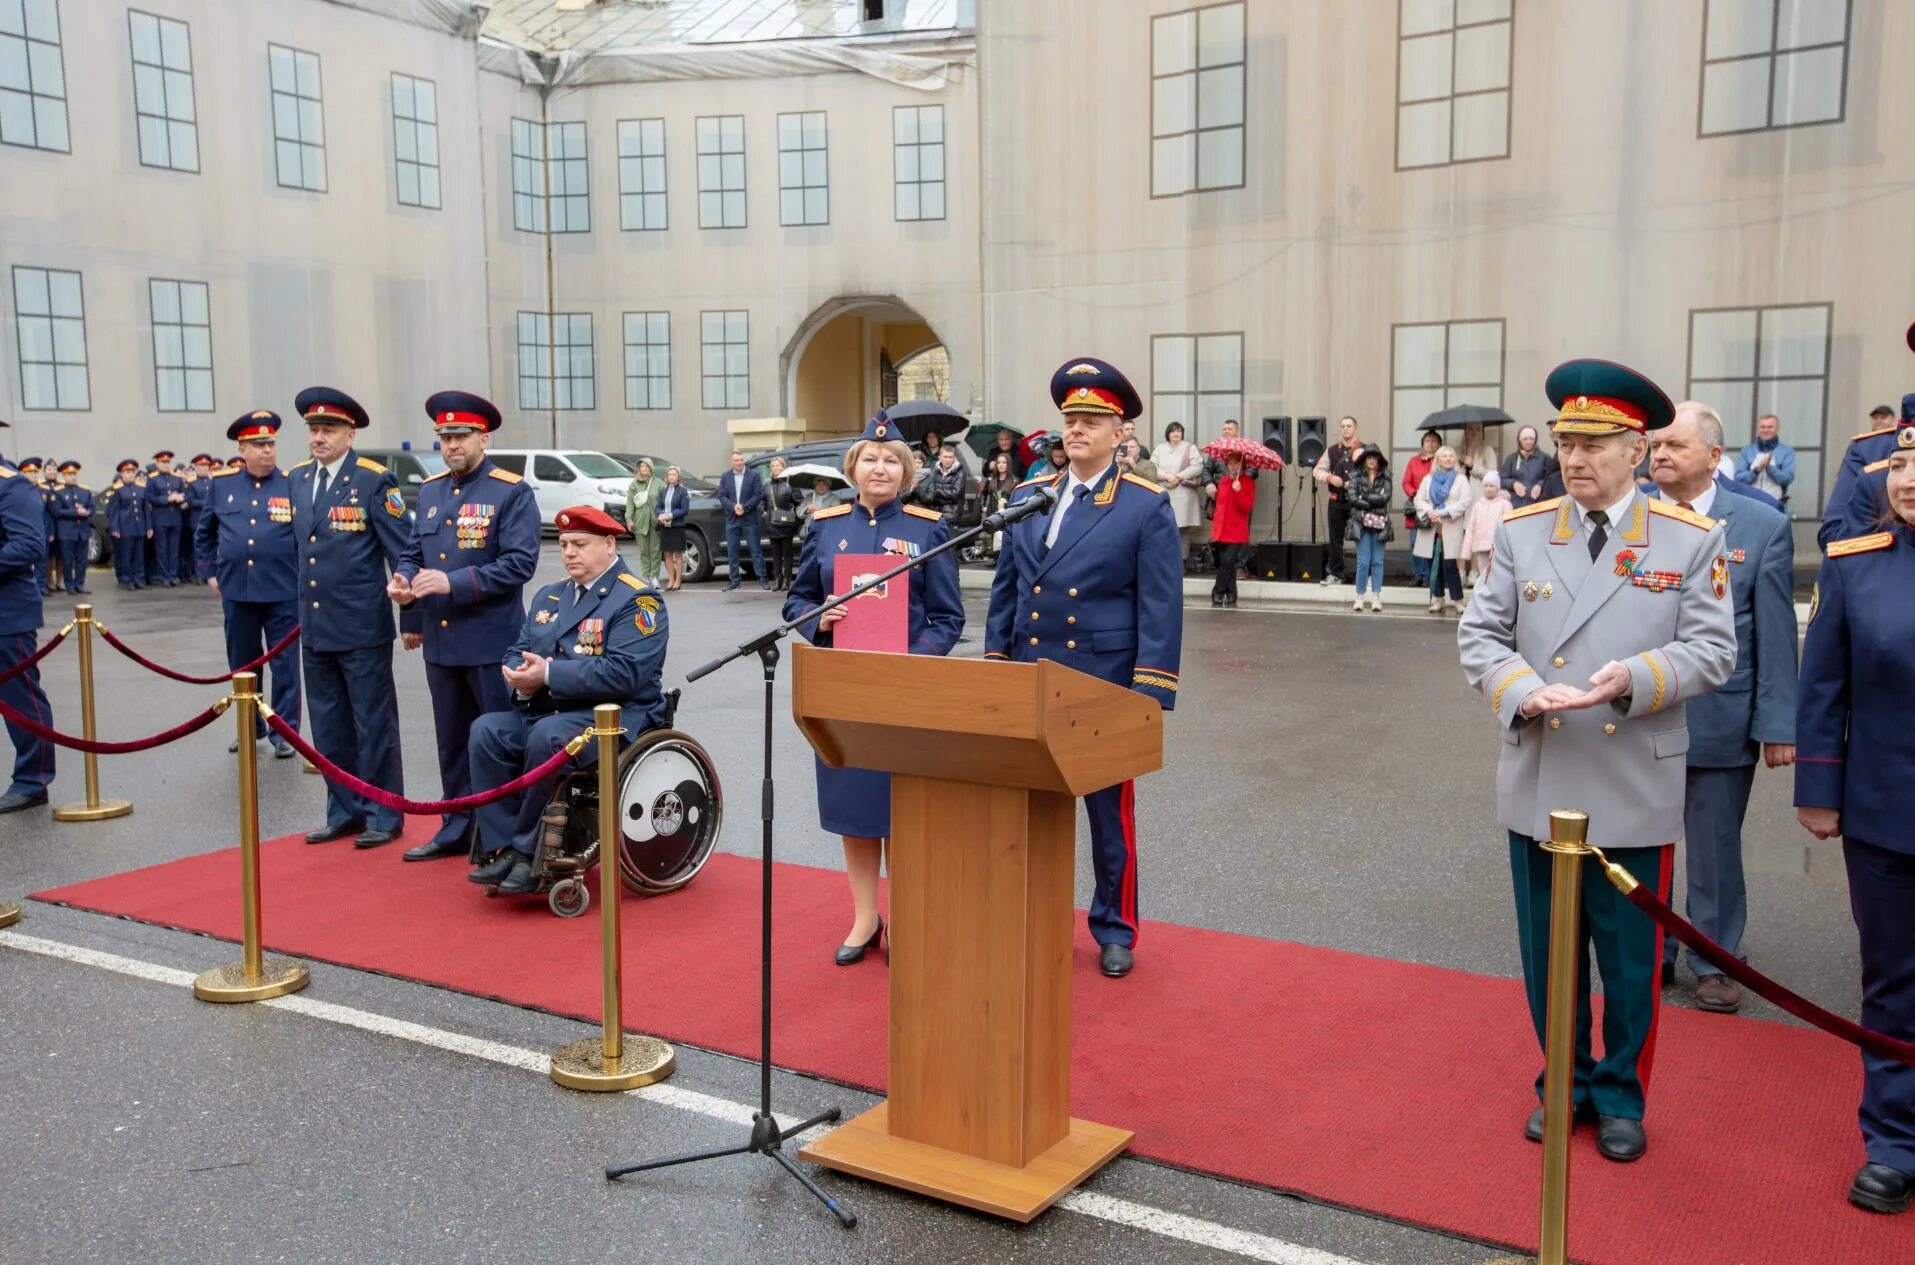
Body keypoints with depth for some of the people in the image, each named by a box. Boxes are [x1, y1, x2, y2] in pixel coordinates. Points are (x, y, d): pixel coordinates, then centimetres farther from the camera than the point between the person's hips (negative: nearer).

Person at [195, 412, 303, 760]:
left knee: (285, 664, 3)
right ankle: (250, 726, 29)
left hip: (283, 591, -3)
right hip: (235, 590, 3)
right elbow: (204, 532, 18)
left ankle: (285, 731, 12)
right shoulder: (221, 484, 6)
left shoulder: (294, 484, -3)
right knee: (242, 663, 14)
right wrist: (209, 572, 14)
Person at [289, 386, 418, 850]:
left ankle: (384, 816, 14)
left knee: (373, 725, 3)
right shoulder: (297, 479, 9)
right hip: (315, 628, 6)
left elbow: (402, 552, -10)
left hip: (362, 629, -6)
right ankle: (344, 813, 25)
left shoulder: (375, 481, -9)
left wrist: (414, 619, -13)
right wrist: (303, 607, 18)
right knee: (329, 728, 13)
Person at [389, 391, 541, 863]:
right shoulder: (429, 490, 11)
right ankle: (457, 831, 26)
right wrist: (402, 579, -7)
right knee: (453, 742, 15)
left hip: (492, 641, -6)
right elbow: (412, 551, 16)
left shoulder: (513, 492, -8)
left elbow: (519, 563, -17)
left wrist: (452, 582, -23)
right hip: (440, 641, 6)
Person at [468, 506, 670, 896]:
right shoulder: (549, 596, 17)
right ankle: (503, 849, -16)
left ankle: (528, 852, -18)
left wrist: (549, 674, -23)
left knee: (547, 737, -34)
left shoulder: (637, 600, -9)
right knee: (487, 729, -18)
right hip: (545, 710, 7)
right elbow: (515, 653, 16)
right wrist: (522, 678, -10)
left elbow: (622, 674, -21)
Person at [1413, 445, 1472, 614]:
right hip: (1431, 528, 3)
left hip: (1451, 529, -3)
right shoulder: (1429, 479, 16)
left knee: (1449, 564, -12)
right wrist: (1429, 512, -12)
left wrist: (1442, 512, -14)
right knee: (1434, 565, 3)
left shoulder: (1461, 479, 6)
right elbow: (1419, 500, 8)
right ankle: (1437, 600, 9)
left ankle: (1456, 599, -4)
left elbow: (1464, 502, -5)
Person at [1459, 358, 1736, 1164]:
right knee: (1548, 955, 14)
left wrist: (1633, 678, -24)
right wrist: (1525, 691, -19)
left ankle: (1620, 1097, 31)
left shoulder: (1692, 539, -3)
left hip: (1635, 795, -2)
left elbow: (1710, 650, -5)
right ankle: (1565, 1084, 34)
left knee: (1630, 961, 11)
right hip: (1537, 788, 2)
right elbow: (1480, 636, 0)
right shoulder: (1520, 532, 1)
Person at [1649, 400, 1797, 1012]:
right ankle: (1651, 953, 29)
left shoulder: (1763, 526, -4)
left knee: (1715, 850, 12)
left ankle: (1715, 960, 28)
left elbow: (1775, 636, -3)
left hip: (1720, 723, -1)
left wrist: (1778, 725, -5)